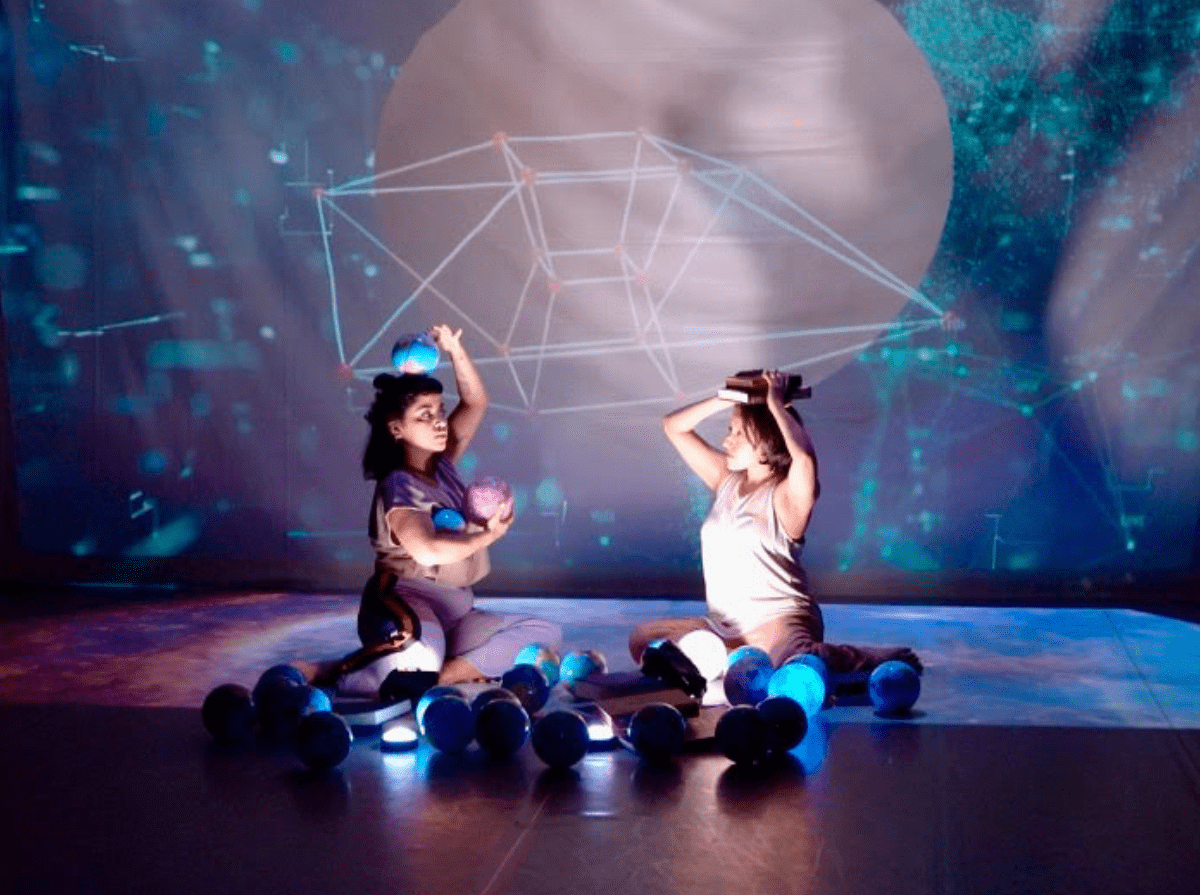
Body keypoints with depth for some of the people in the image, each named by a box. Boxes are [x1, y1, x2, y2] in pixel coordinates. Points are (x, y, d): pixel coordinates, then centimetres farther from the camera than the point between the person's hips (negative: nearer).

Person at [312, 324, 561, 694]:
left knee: (545, 633, -7)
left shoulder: (442, 465, 10)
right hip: (407, 602, -9)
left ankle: (442, 675, -20)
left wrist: (455, 350, 0)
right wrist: (490, 534, -16)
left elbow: (475, 402, 15)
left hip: (453, 613, 9)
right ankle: (332, 675, -17)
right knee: (421, 660, -43)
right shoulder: (397, 486, -13)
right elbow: (428, 551, -28)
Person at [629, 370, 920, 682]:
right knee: (643, 639, -2)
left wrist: (776, 403, -20)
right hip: (723, 624, 7)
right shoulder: (726, 480, 9)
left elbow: (804, 457, -34)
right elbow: (673, 426, 11)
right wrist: (728, 399, -1)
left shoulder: (787, 495, -10)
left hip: (778, 619, -7)